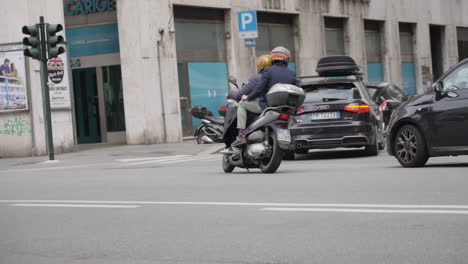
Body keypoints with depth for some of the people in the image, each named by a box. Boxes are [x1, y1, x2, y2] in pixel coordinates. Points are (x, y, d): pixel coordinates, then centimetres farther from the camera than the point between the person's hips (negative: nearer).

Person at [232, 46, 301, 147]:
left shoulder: (268, 71, -7)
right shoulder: (291, 74, 7)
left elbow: (260, 88, -12)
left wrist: (248, 97, 3)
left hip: (266, 105, -5)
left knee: (242, 104, 13)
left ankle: (241, 136, 0)